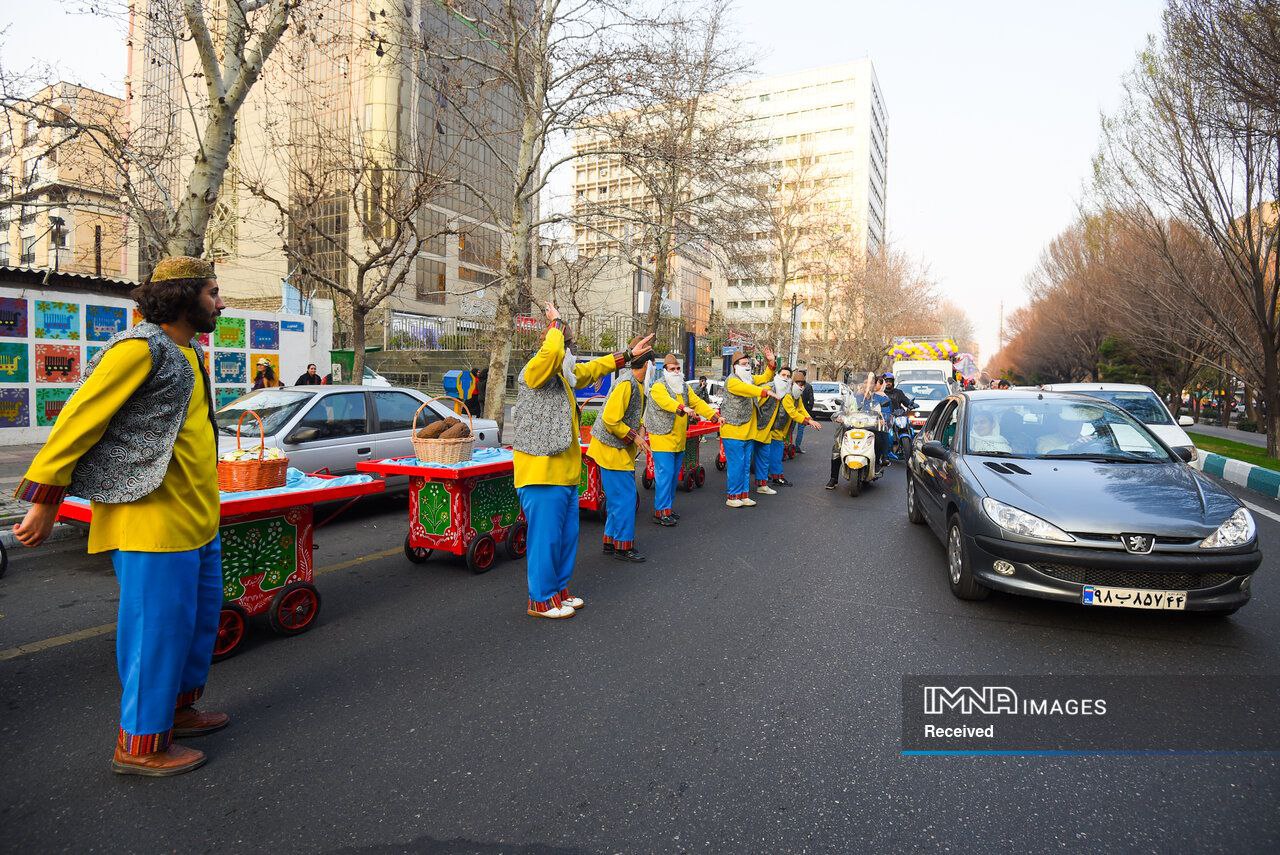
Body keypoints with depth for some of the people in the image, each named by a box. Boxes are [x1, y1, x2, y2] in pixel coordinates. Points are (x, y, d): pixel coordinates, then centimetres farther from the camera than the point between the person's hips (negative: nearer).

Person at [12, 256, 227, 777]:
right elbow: (79, 419, -14)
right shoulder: (140, 348, -14)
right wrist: (45, 501, -13)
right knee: (157, 628, 1)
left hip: (195, 519, 9)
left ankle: (177, 708, 37)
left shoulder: (189, 353, 15)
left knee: (200, 617, 19)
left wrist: (203, 509, 21)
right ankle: (140, 744, 17)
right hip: (152, 523, -9)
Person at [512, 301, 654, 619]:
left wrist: (629, 355, 34)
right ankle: (541, 600, 11)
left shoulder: (564, 375, 16)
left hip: (565, 473, 10)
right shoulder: (534, 371, -12)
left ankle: (558, 589, 30)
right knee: (546, 536, -2)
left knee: (567, 535, 17)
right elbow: (552, 351, -34)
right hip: (541, 474, -10)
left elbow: (593, 368, 32)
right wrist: (555, 323, -15)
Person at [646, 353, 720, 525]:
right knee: (665, 474, -10)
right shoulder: (658, 387, -10)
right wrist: (683, 408, -46)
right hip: (663, 438, -8)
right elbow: (666, 401, -29)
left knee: (674, 475, 13)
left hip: (679, 440, 8)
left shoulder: (684, 387, 16)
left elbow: (698, 402, 9)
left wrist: (714, 416, -3)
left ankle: (668, 506, 24)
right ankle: (661, 512, -5)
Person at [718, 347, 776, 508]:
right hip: (733, 432, -8)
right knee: (736, 465, -5)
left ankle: (744, 495, 19)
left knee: (746, 466, 12)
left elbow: (765, 377, 24)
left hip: (748, 433, 8)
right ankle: (732, 496, 5)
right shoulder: (732, 381, -13)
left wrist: (771, 362, 7)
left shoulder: (751, 378, 14)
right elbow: (747, 389, -30)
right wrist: (766, 391, -42)